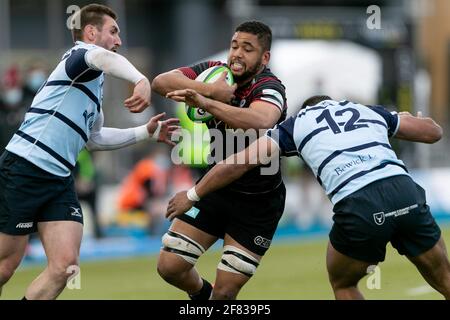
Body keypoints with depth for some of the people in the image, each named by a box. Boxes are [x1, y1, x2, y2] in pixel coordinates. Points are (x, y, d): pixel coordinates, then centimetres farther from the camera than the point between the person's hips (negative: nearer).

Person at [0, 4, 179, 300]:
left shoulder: (94, 84, 23)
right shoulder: (80, 53, -4)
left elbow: (93, 138, 37)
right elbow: (104, 58, -31)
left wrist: (146, 132, 31)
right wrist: (142, 80, -49)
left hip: (59, 179, 9)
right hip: (24, 170, -9)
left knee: (65, 265, -7)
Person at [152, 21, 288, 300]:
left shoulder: (270, 88, -24)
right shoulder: (216, 71, -8)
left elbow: (261, 120, -49)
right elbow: (161, 82, -20)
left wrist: (206, 102, -59)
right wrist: (210, 90, -34)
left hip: (258, 203, -5)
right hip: (215, 188, 5)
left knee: (225, 291, -6)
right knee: (169, 267, 1)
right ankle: (203, 294, 34)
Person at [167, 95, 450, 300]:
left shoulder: (297, 124, 23)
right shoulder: (370, 111, 29)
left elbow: (239, 164, 20)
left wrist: (192, 196, 31)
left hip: (358, 206, -2)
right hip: (407, 193, 2)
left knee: (343, 284, 25)